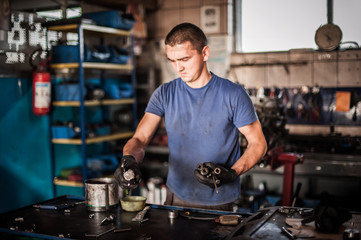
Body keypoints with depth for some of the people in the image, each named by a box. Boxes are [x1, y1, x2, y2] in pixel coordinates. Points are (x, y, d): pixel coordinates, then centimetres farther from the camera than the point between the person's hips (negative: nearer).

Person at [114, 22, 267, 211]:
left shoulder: (233, 94, -6)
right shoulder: (164, 94, 2)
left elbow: (258, 143, -1)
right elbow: (140, 138, -5)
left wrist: (232, 173, -16)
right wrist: (128, 159, -27)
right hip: (176, 197, 2)